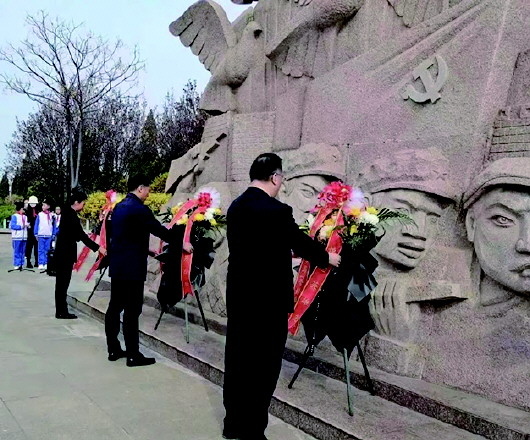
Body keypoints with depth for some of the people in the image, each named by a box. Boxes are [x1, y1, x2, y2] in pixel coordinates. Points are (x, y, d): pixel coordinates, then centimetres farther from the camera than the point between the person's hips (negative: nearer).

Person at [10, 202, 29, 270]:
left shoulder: (25, 217, 18)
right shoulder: (14, 216, -2)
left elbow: (27, 225, 21)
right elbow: (12, 226, -11)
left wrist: (27, 225, 0)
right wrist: (21, 226, -13)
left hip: (24, 237, 6)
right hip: (17, 237, -6)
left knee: (22, 252, 7)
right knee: (17, 252, -4)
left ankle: (21, 264, 13)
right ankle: (16, 265, 1)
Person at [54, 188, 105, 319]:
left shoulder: (68, 213, 11)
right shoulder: (71, 215, -18)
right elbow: (81, 235, -21)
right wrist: (98, 248, -21)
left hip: (63, 252, 10)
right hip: (65, 253, -10)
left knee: (62, 282, 11)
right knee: (63, 282, -4)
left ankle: (61, 311, 17)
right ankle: (62, 312, 2)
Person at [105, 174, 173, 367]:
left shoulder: (119, 207, 13)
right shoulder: (139, 209, -15)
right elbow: (159, 230, -12)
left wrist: (147, 250, 27)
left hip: (117, 266, 9)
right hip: (132, 268, -9)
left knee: (115, 307, 12)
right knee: (131, 312, -4)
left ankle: (113, 349, 21)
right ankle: (133, 355, 2)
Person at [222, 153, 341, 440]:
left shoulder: (235, 207, 5)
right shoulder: (276, 210, -19)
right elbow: (302, 243, -8)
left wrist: (287, 250, 26)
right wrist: (327, 258, 11)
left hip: (238, 295, 8)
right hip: (267, 299, -8)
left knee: (236, 359, 16)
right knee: (263, 366, 4)